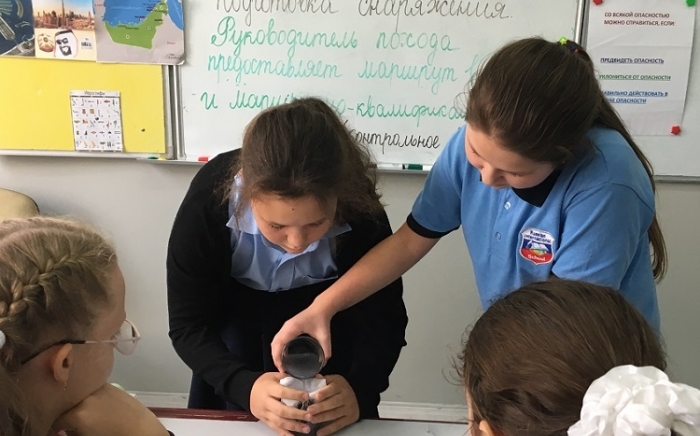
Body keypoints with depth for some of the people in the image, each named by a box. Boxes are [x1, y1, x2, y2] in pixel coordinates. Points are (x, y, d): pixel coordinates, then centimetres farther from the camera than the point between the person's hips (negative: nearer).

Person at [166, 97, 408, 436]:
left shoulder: (359, 208, -32)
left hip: (324, 306, 1)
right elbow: (188, 324, -28)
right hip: (235, 308, 0)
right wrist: (245, 386, -46)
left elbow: (383, 315, -24)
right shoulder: (210, 198, -34)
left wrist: (359, 388, -43)